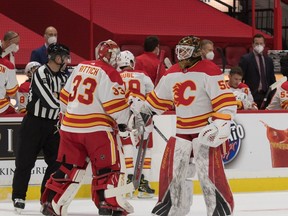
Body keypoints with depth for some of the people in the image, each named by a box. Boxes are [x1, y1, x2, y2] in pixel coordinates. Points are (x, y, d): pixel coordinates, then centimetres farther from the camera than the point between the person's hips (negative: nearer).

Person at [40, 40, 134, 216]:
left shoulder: (81, 67, 12)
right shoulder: (109, 73, -10)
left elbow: (66, 95, 19)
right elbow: (116, 102, -15)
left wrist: (66, 114, 31)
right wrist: (124, 120, 0)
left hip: (70, 126, 7)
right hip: (96, 127, -7)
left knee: (69, 165, 13)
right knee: (108, 166, -2)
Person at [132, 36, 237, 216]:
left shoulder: (209, 71, -14)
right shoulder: (172, 74, 8)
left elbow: (226, 101, -17)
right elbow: (158, 99, 22)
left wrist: (221, 124, -25)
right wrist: (142, 112, 20)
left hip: (206, 130, -7)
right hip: (182, 131, 7)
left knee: (209, 172, -14)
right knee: (172, 170, 6)